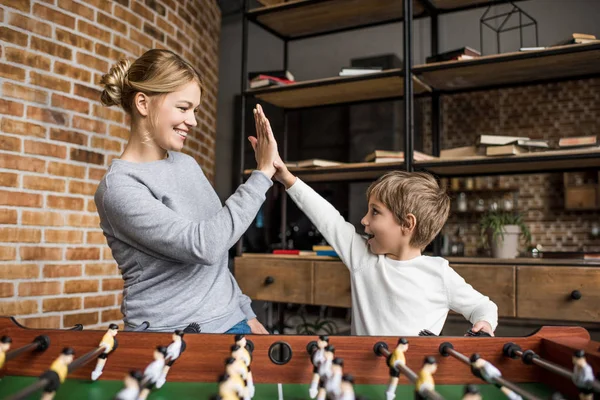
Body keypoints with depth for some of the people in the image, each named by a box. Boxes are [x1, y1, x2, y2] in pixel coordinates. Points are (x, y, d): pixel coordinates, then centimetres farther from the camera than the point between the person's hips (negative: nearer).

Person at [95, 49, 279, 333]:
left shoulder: (187, 164, 5)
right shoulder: (118, 187, -15)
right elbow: (204, 245, -24)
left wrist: (246, 314, 12)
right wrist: (263, 174, -18)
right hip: (169, 333, -5)